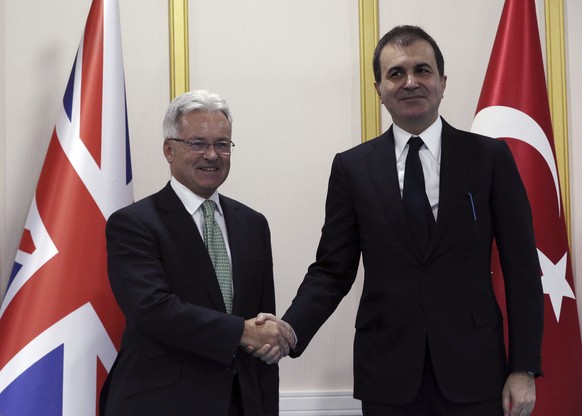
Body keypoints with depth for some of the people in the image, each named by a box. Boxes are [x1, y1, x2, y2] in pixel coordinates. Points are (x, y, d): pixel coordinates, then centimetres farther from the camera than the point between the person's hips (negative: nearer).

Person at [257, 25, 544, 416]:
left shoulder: (490, 157, 0)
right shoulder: (352, 167, 2)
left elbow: (521, 268, 0)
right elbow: (332, 270, 2)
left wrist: (524, 368, -3)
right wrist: (289, 331, -14)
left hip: (473, 368, 0)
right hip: (388, 372, 1)